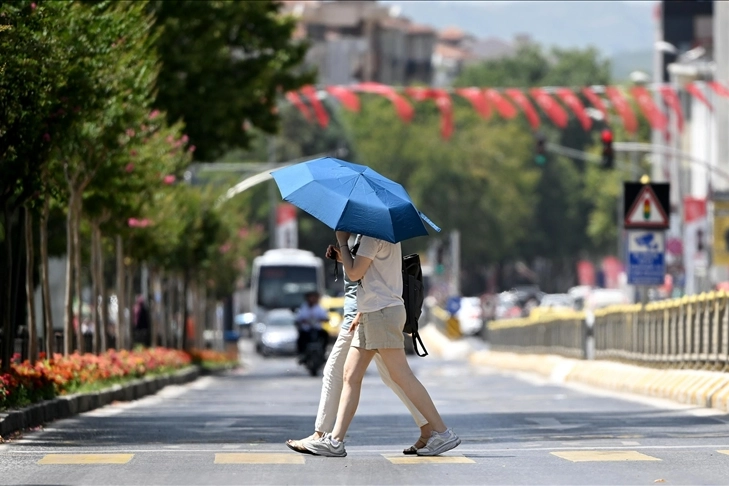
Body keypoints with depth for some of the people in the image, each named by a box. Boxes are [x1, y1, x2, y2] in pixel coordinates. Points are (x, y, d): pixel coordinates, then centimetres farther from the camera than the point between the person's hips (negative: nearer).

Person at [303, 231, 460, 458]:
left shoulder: (373, 234, -12)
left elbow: (354, 273, -14)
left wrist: (342, 242, -3)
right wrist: (341, 254, 13)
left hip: (382, 312, -11)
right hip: (370, 314, 11)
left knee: (402, 377, -11)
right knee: (351, 377, 6)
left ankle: (442, 433, -10)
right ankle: (335, 441, 4)